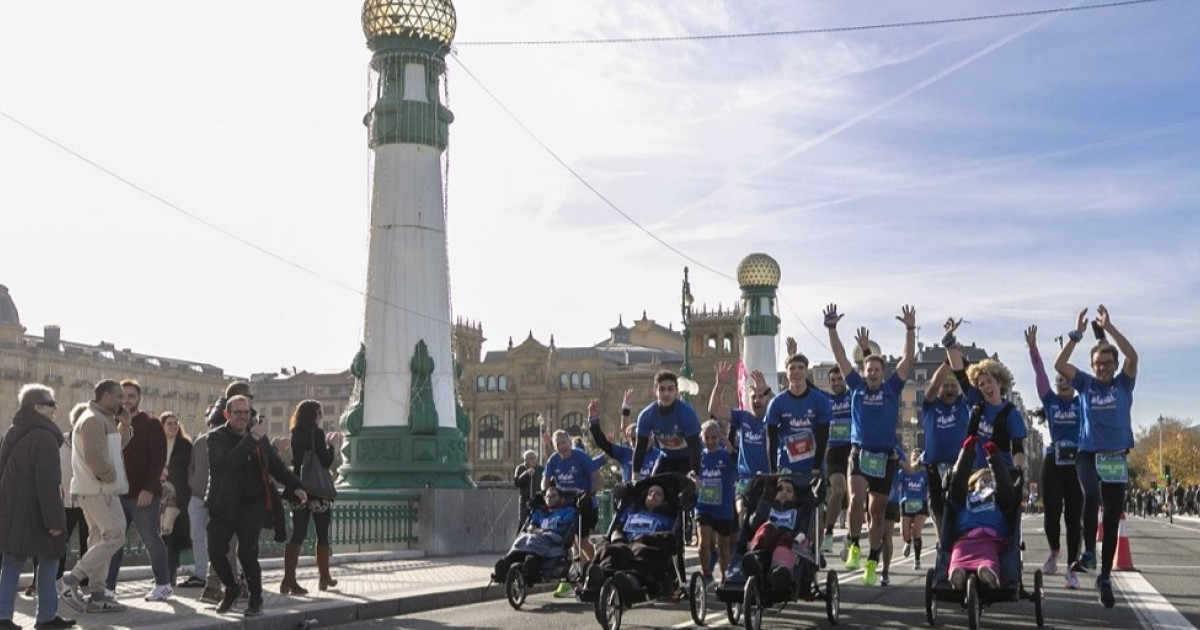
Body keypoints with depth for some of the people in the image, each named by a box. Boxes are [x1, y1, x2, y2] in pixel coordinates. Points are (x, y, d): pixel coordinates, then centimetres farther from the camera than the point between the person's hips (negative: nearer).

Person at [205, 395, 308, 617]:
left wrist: (295, 486, 9)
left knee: (247, 552, -11)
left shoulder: (259, 436, 10)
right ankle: (231, 588, 24)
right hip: (224, 505, -1)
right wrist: (251, 439, -28)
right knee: (215, 551, -5)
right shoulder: (216, 437, -3)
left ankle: (256, 599, 9)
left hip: (252, 504, 1)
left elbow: (276, 465, 19)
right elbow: (228, 462, -23)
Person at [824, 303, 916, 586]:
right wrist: (832, 328, -4)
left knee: (877, 511, 8)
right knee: (855, 499, -24)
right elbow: (840, 357, 4)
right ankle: (854, 546, -8)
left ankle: (872, 562, 17)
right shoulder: (856, 386, 7)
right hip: (859, 453, -1)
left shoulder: (892, 388, 5)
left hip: (885, 457, 1)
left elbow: (908, 357, -2)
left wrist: (910, 329, -11)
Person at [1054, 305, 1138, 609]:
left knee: (1113, 519, 5)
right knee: (1091, 496, -31)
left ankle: (1105, 578, 14)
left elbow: (1133, 356, -11)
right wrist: (1077, 334, -11)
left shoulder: (1123, 385, 5)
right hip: (1088, 455, -1)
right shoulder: (1086, 384, 7)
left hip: (1117, 458, 1)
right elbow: (1059, 365, -6)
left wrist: (1108, 327, -14)